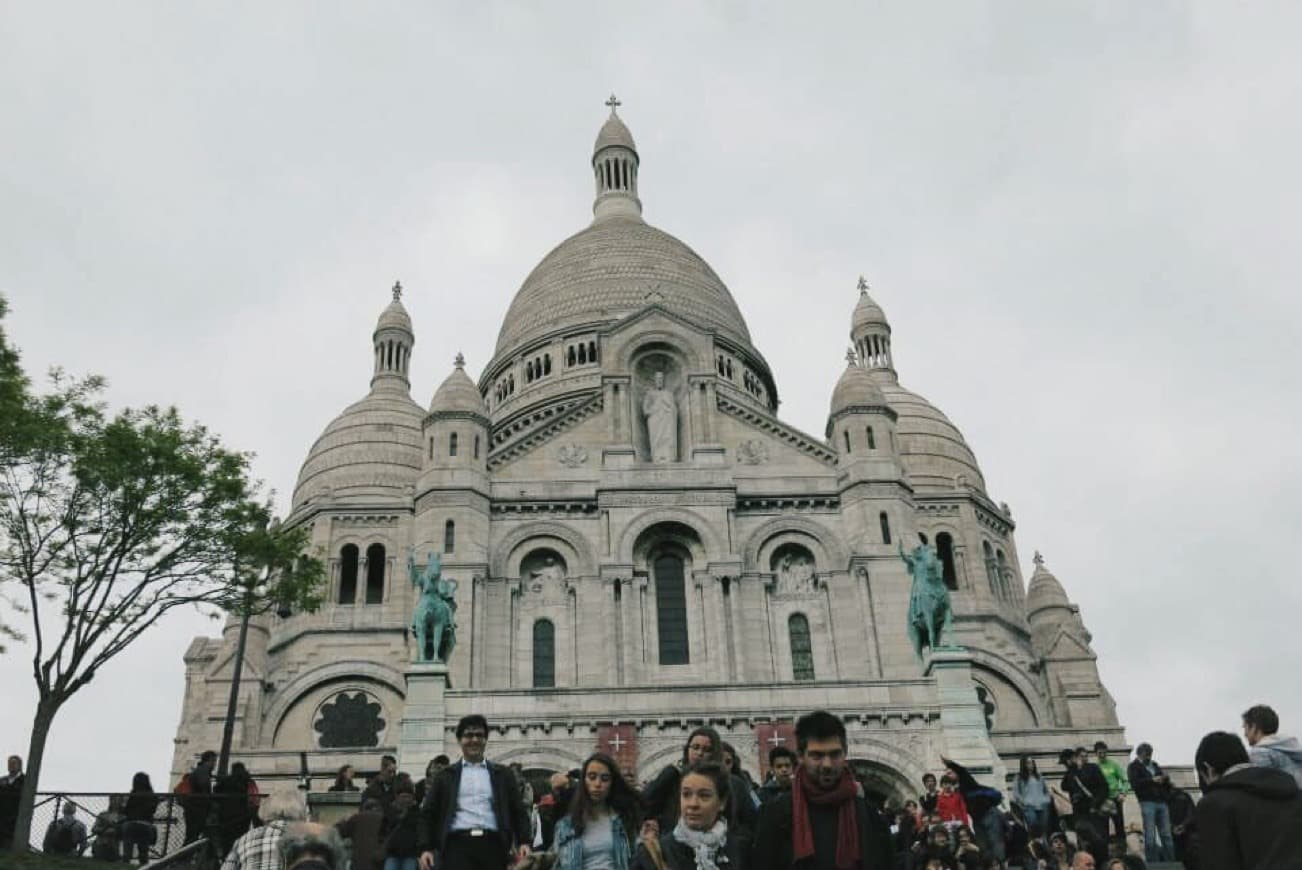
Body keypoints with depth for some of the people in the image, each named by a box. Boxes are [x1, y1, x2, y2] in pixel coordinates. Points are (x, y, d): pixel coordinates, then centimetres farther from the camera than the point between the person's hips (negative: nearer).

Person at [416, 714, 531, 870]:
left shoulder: (502, 774, 17)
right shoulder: (446, 775, 14)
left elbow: (517, 811, 13)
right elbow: (428, 813, 11)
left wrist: (523, 842, -1)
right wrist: (426, 848, -2)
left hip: (492, 845, 1)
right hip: (457, 845, -1)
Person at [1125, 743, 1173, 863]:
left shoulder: (1156, 766, 24)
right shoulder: (1134, 767, 9)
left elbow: (1167, 785, 23)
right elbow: (1134, 783, -7)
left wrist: (1166, 780, 0)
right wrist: (1152, 780, -14)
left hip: (1162, 802, 5)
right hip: (1147, 802, -5)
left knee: (1166, 835, 2)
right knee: (1150, 836, -7)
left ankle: (1170, 862, 4)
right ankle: (1152, 863, -7)